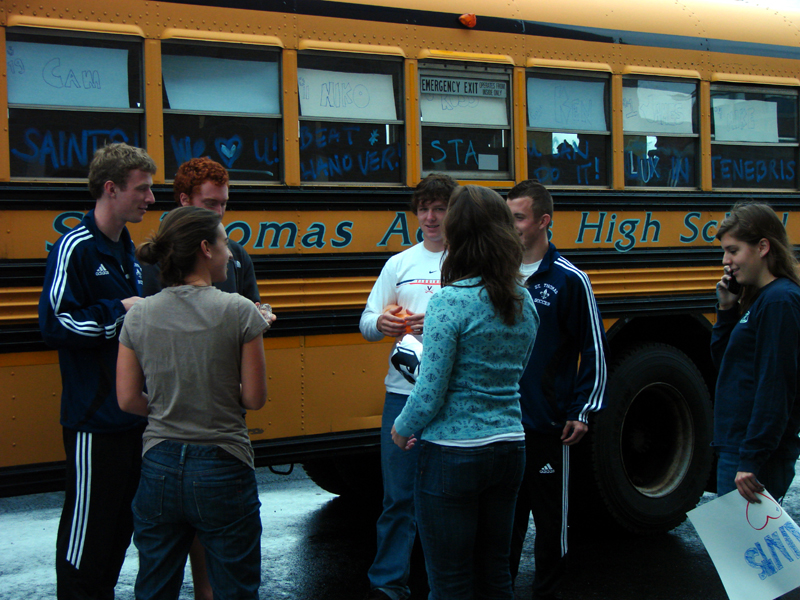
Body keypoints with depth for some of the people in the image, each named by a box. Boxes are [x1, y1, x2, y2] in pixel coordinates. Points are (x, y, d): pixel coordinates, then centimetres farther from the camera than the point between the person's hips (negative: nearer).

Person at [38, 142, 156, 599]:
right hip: (95, 419, -8)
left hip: (134, 414, 8)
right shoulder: (76, 248, -12)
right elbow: (56, 325, -19)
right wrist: (119, 311, -17)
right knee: (88, 523, 0)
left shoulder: (126, 250, 14)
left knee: (124, 519, 15)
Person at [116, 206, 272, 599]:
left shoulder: (138, 316, -2)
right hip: (222, 471, -3)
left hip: (159, 468, 4)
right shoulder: (239, 312, -12)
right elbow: (254, 398, -9)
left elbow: (128, 400, 1)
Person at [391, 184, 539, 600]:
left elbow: (429, 395, -17)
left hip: (453, 456, -7)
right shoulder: (524, 301, 4)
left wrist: (402, 430, 3)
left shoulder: (449, 302, -17)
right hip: (509, 449, 7)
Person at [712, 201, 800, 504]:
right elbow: (723, 360, 19)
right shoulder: (759, 299, 15)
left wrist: (751, 461, -22)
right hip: (738, 448, 10)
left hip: (757, 457, -10)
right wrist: (726, 309, 5)